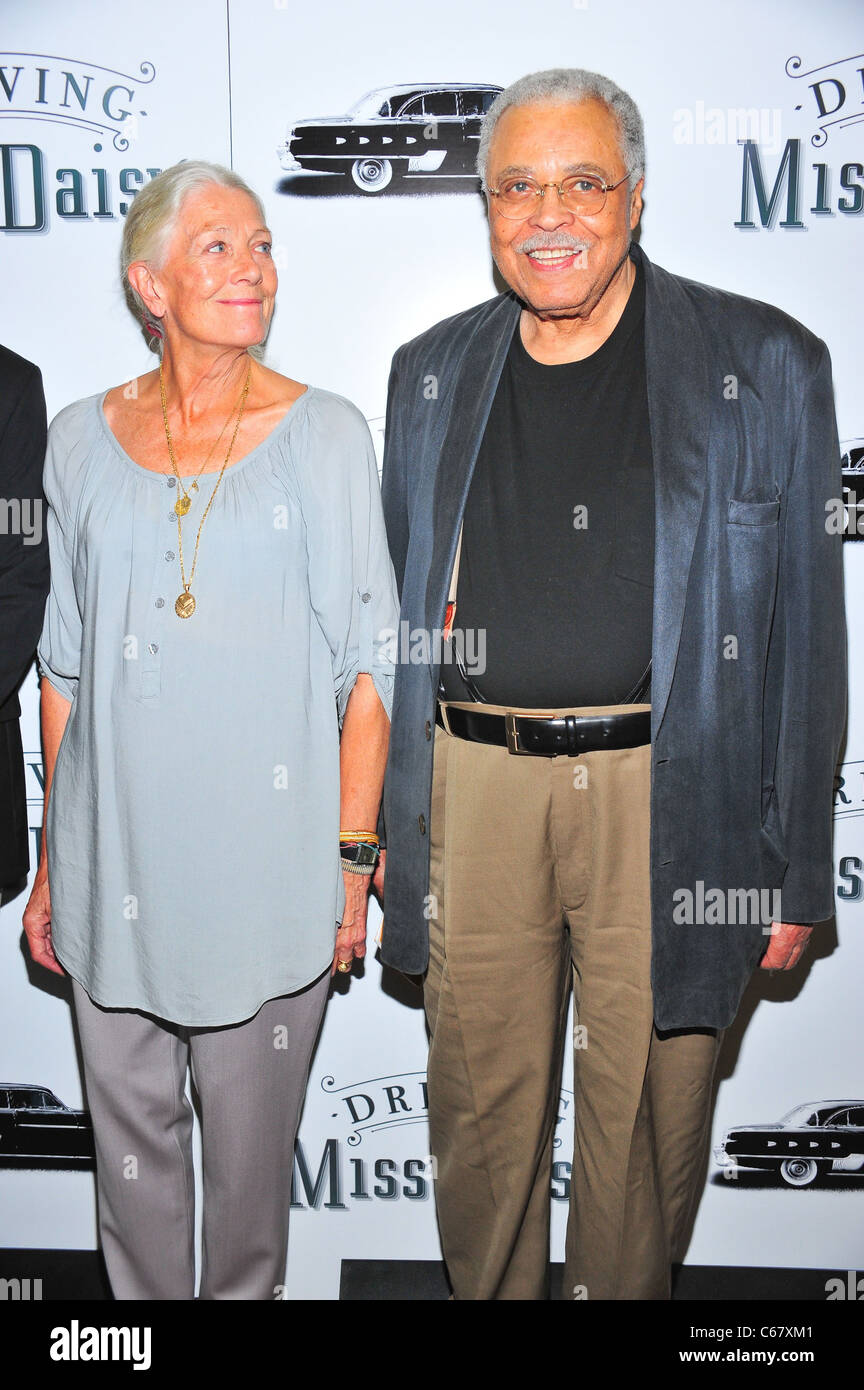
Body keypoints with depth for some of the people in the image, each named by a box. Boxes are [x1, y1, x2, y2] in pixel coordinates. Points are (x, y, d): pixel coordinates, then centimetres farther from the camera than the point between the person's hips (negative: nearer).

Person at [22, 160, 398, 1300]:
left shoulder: (323, 434, -3)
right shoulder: (83, 439, 5)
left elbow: (366, 662, -4)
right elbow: (65, 668, 9)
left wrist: (355, 857, -8)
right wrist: (52, 863, 10)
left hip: (265, 858, -2)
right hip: (117, 856, 3)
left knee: (251, 1145, 12)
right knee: (131, 1133, 16)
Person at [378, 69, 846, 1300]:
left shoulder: (766, 366, -1)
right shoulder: (431, 374, 10)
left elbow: (809, 630, -1)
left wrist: (796, 866, -3)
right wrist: (375, 817, 11)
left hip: (670, 802, -2)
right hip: (474, 790, 3)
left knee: (645, 1116, 11)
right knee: (482, 1108, 16)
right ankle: (487, 1294, 40)